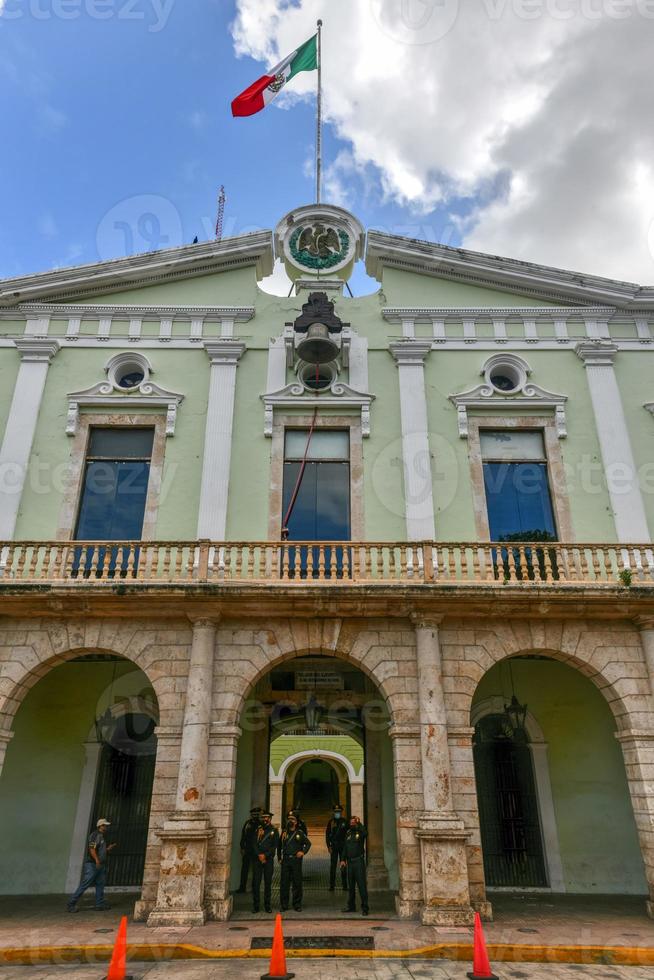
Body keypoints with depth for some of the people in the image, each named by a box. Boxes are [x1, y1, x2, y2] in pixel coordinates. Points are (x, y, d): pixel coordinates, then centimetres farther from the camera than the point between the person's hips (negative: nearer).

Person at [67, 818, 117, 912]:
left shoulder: (101, 836, 19)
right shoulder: (95, 835, -11)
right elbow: (92, 849, -22)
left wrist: (108, 849, 11)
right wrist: (97, 860, -31)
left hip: (100, 865, 10)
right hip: (92, 865, -10)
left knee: (100, 885, 8)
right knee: (84, 885, -7)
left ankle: (100, 904, 12)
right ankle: (71, 904, 1)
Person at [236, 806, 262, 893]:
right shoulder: (247, 823, 5)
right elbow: (243, 836, 9)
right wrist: (242, 848, 4)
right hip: (247, 850, 3)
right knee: (244, 869, 8)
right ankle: (242, 887, 19)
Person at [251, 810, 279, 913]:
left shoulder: (274, 830, 3)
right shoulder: (258, 829, 9)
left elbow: (275, 846, -2)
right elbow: (254, 844, 3)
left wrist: (265, 855, -10)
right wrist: (259, 855, -9)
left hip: (269, 859, -1)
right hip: (257, 859, 2)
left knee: (268, 883, 3)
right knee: (255, 882, -1)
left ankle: (268, 905, 12)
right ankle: (255, 906, 8)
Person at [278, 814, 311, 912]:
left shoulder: (300, 833, 5)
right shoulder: (284, 833, 11)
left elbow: (308, 843, 9)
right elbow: (279, 846, 16)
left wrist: (303, 852, -4)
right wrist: (279, 858, 7)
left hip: (296, 860, -2)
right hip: (285, 860, 2)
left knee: (297, 882, 1)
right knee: (284, 882, 2)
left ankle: (297, 904, 11)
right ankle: (283, 905, 12)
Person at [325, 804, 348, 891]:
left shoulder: (345, 821, 2)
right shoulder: (331, 821, 2)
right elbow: (327, 834, 3)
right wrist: (328, 846, -4)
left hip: (343, 847, 0)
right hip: (333, 847, 0)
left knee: (343, 865, 4)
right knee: (333, 865, 0)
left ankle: (344, 885, 11)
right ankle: (332, 885, 6)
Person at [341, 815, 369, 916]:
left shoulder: (360, 832, -5)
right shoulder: (348, 833, 12)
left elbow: (365, 833, -31)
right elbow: (345, 847, 15)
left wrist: (359, 823, -25)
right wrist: (343, 859, 8)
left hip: (359, 861, -6)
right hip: (350, 861, 6)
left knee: (362, 885, -6)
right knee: (350, 885, 14)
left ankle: (364, 908, -1)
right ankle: (351, 906, 26)